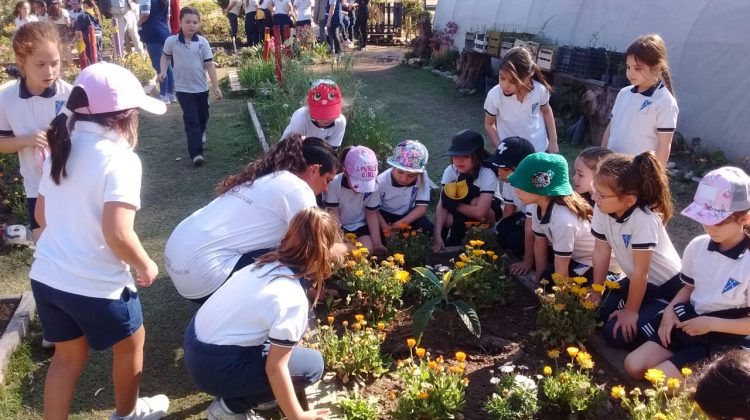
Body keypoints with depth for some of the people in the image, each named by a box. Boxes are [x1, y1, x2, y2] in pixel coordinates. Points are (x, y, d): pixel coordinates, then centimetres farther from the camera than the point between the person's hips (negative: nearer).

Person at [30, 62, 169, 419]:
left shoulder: (61, 148, 5)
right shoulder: (120, 158, -19)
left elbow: (42, 215, 13)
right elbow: (117, 234, -26)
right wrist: (145, 266, -9)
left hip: (46, 275, 7)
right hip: (96, 284, -6)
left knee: (68, 356, 24)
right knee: (131, 342, 21)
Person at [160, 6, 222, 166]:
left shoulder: (202, 42, -6)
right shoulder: (171, 41, -7)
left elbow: (209, 64, -5)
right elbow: (165, 57, 11)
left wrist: (216, 86, -7)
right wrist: (163, 72, -7)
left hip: (201, 87, 3)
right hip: (183, 88, -2)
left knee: (203, 116, 22)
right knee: (191, 120, -8)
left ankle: (200, 132, 54)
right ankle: (196, 153, -10)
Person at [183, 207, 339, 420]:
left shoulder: (269, 264, 1)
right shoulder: (292, 300, -23)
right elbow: (275, 368, -19)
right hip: (214, 367, -8)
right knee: (312, 365, -3)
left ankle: (238, 390, 18)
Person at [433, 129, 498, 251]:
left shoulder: (487, 175, -29)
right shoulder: (450, 171, -18)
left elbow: (480, 212, -37)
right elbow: (442, 204, -23)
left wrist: (454, 205, -24)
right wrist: (437, 235, -35)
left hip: (485, 219, -1)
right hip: (459, 215, 2)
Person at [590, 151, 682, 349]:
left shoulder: (644, 219, -33)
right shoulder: (601, 210, -16)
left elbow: (641, 271, -25)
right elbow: (601, 252, -6)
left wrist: (631, 311, -16)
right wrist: (596, 292, -1)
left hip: (667, 286, -6)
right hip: (636, 280, 7)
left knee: (617, 334, -14)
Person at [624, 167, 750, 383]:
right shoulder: (697, 246, -4)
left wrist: (712, 323, -20)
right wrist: (670, 309, -4)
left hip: (727, 339, -5)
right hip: (689, 322, 6)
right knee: (633, 365, -6)